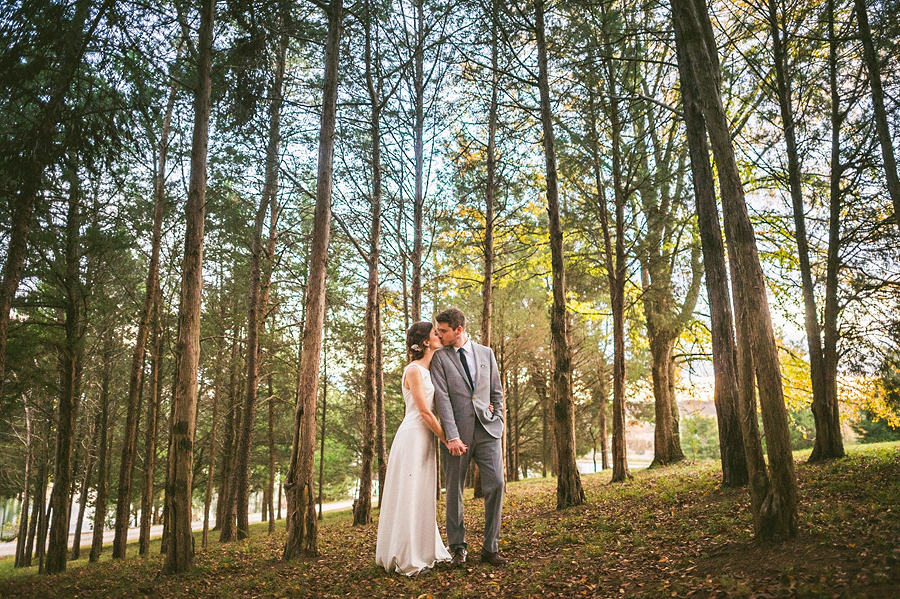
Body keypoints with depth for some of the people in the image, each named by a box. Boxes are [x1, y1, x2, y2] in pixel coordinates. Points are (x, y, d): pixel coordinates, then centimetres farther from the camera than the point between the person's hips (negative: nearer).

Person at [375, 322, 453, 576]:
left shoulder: (428, 371, 15)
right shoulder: (414, 370, -12)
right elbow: (425, 412, -16)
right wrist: (447, 440, -11)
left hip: (425, 439, 9)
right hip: (413, 437, -9)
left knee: (423, 496, 14)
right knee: (408, 495, -3)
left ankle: (424, 551, 23)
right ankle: (407, 559, 3)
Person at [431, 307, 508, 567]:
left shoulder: (486, 353, 12)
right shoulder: (439, 357, 2)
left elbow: (497, 392, 16)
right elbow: (442, 398, -7)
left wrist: (498, 424, 6)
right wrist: (452, 436, -15)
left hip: (487, 430, 2)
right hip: (457, 432, -2)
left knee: (496, 485, -5)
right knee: (454, 491, 4)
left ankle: (490, 548, 9)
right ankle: (458, 548, 20)